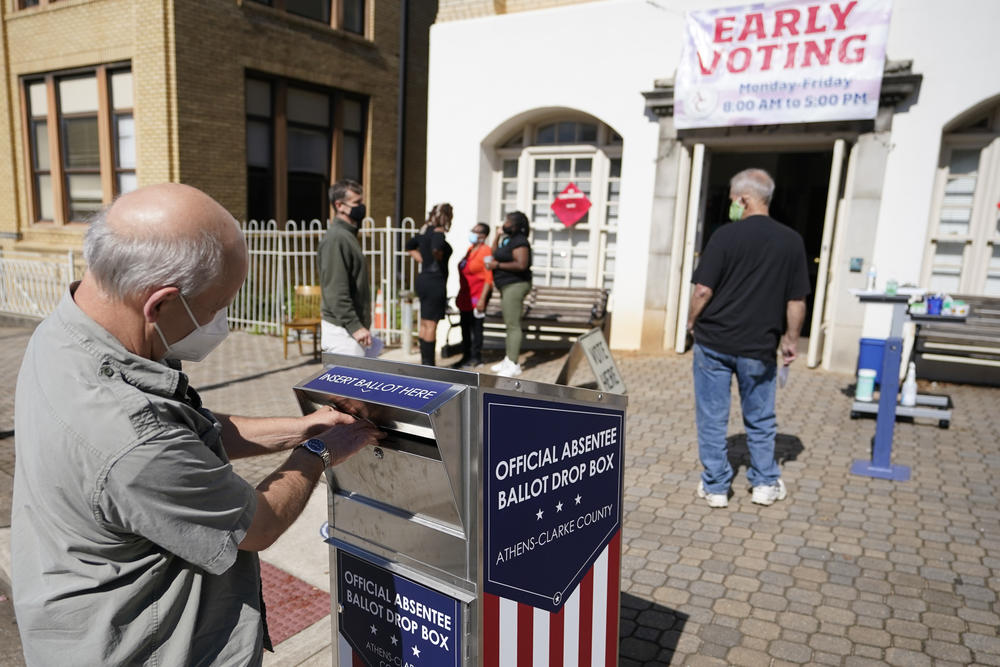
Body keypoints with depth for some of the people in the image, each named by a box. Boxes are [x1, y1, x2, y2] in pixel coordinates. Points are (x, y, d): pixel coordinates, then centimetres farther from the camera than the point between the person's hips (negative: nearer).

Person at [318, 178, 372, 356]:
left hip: (351, 328, 10)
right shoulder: (336, 238, -15)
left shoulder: (348, 235, 16)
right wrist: (355, 326, -23)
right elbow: (336, 291, -22)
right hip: (342, 332, -10)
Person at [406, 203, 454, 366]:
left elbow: (410, 246, 25)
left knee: (424, 324, 14)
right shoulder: (438, 232, -15)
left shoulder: (425, 231, 11)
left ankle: (424, 361, 23)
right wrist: (441, 260, -15)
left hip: (423, 278, 9)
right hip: (435, 281, -9)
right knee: (431, 324, -4)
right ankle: (428, 363, 2)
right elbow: (437, 248, -36)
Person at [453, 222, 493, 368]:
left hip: (477, 295, -9)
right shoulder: (470, 249, 13)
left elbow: (489, 278, -17)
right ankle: (466, 355, 24)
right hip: (465, 295, 9)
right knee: (465, 326, 13)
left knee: (476, 326, -1)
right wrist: (460, 295, 20)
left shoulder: (485, 251, -13)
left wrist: (482, 299, -21)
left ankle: (476, 357, 9)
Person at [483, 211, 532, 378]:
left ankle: (513, 365, -8)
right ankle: (509, 359, 24)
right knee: (510, 324, 15)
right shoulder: (507, 239, 17)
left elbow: (521, 265, -26)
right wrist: (498, 236, 15)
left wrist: (498, 265, -18)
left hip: (515, 285, -11)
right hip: (507, 286, 11)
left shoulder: (520, 242, -15)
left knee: (513, 325, -10)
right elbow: (495, 252, 31)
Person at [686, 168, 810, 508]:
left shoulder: (726, 235, -10)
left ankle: (715, 487, 16)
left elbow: (703, 290, -12)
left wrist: (693, 322, 4)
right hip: (759, 346, 3)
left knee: (712, 417, 8)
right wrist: (791, 340, 13)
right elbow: (797, 301, 2)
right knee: (760, 417, 18)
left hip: (714, 341, -2)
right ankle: (765, 483, 27)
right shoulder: (792, 241, 0)